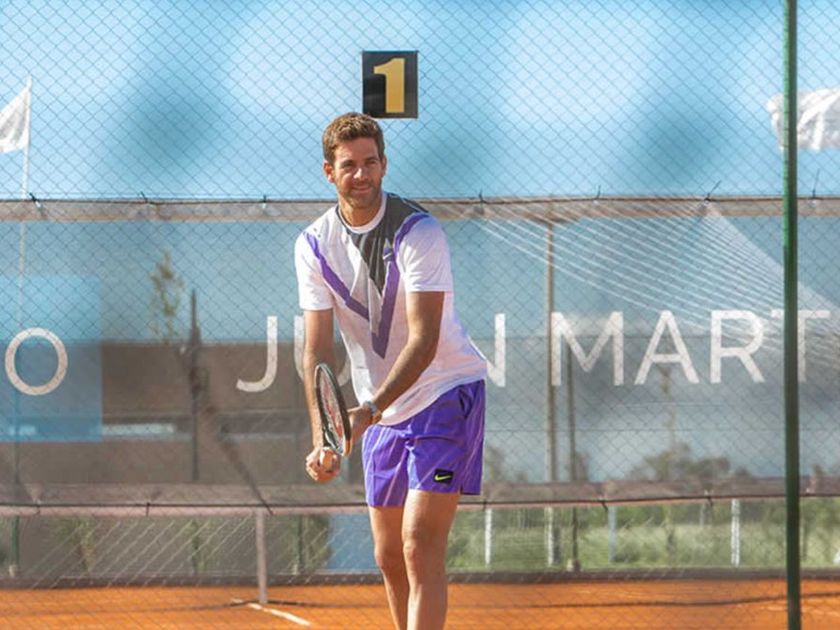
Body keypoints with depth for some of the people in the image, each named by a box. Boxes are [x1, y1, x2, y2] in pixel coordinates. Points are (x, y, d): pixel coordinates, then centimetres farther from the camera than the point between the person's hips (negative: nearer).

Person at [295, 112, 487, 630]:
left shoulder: (418, 232, -18)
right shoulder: (315, 246, -3)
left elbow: (424, 340, -25)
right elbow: (318, 350, -7)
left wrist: (372, 408, -38)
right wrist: (322, 439, -21)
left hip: (447, 394, -6)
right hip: (379, 412, 6)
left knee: (420, 545, -17)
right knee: (389, 556, 10)